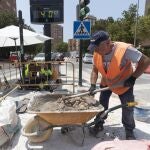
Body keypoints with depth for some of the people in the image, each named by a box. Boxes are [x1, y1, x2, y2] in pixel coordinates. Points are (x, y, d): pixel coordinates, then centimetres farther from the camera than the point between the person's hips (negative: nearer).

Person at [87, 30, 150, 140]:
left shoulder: (125, 49, -35)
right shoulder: (97, 53, -18)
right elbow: (95, 70, -6)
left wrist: (133, 78, -28)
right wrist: (93, 85, -18)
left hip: (123, 84, -3)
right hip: (106, 83, 4)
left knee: (128, 109, 5)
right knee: (102, 105, 10)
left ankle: (129, 131, 27)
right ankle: (99, 124, 31)